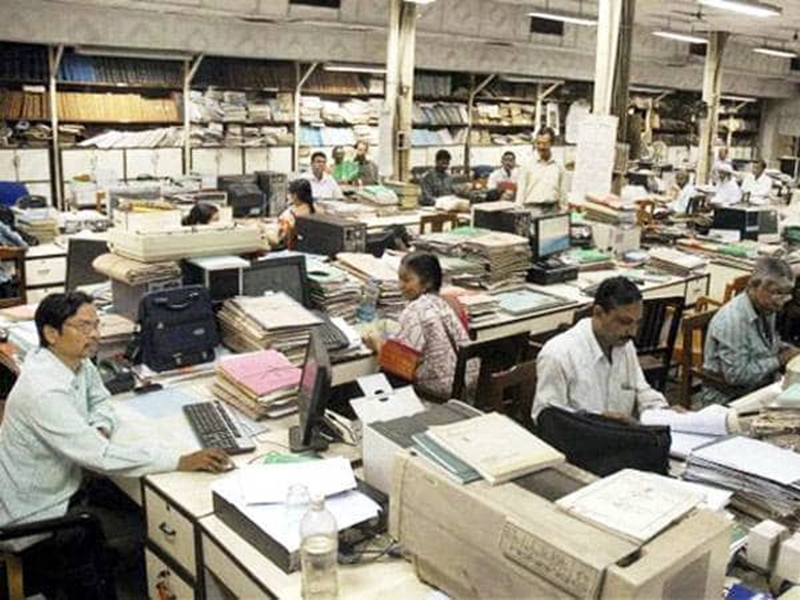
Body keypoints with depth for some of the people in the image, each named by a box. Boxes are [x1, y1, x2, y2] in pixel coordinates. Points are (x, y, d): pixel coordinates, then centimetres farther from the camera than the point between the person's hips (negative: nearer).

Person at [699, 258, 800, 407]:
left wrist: (786, 349, 3)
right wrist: (779, 360, -18)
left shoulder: (766, 308, 3)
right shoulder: (732, 321, -24)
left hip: (761, 389, 9)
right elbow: (736, 375, -25)